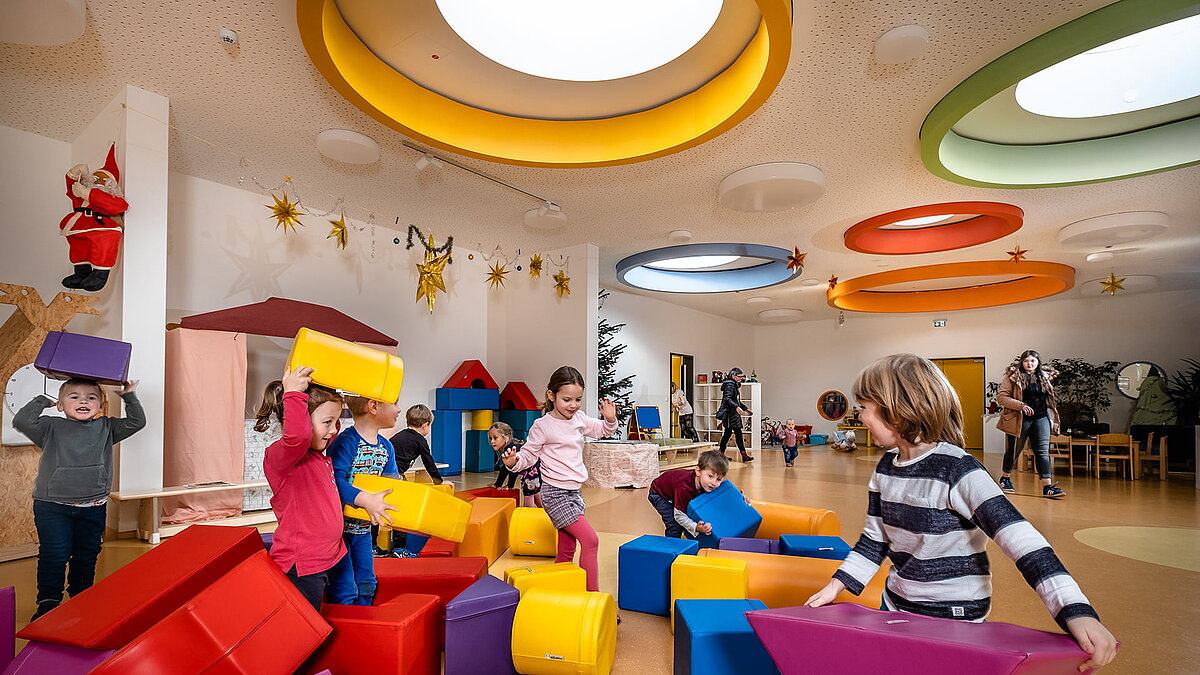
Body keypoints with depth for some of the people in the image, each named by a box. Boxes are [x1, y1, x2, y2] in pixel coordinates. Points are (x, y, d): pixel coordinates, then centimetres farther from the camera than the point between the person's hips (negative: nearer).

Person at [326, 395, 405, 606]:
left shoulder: (386, 447, 3)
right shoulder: (346, 442, -22)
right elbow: (335, 481, -33)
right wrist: (366, 500, -42)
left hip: (363, 528, 8)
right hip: (338, 526, -8)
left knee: (367, 586, 18)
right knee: (345, 591, 0)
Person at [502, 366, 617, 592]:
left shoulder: (580, 420, 6)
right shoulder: (542, 425, -12)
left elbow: (602, 431, 20)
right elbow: (529, 454, -6)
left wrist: (610, 419, 0)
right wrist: (513, 461, -26)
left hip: (574, 491, 7)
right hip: (555, 492, -7)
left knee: (566, 550, 14)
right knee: (590, 540, -13)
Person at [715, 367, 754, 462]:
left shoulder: (734, 385, 19)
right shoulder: (729, 385, -13)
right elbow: (727, 399, -25)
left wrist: (745, 408, 33)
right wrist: (736, 407, -36)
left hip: (732, 413, 11)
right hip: (730, 413, -11)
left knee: (728, 433, 12)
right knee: (738, 433, -11)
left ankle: (721, 453, 16)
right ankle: (744, 455, -12)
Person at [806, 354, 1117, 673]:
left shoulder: (957, 470, -21)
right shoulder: (886, 468, -1)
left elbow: (1022, 540, -28)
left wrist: (1077, 611, -38)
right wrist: (837, 585, 3)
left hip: (953, 622, -6)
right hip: (894, 609, 6)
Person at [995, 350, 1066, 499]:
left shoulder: (1045, 377, 10)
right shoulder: (1013, 377, -6)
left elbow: (1048, 400, 23)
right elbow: (1001, 397, -12)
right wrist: (1021, 405, -19)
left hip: (1041, 419, 4)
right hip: (1019, 420, -3)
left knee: (1043, 452, -4)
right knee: (1013, 451, 8)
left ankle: (1047, 486, -5)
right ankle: (1005, 478, 26)